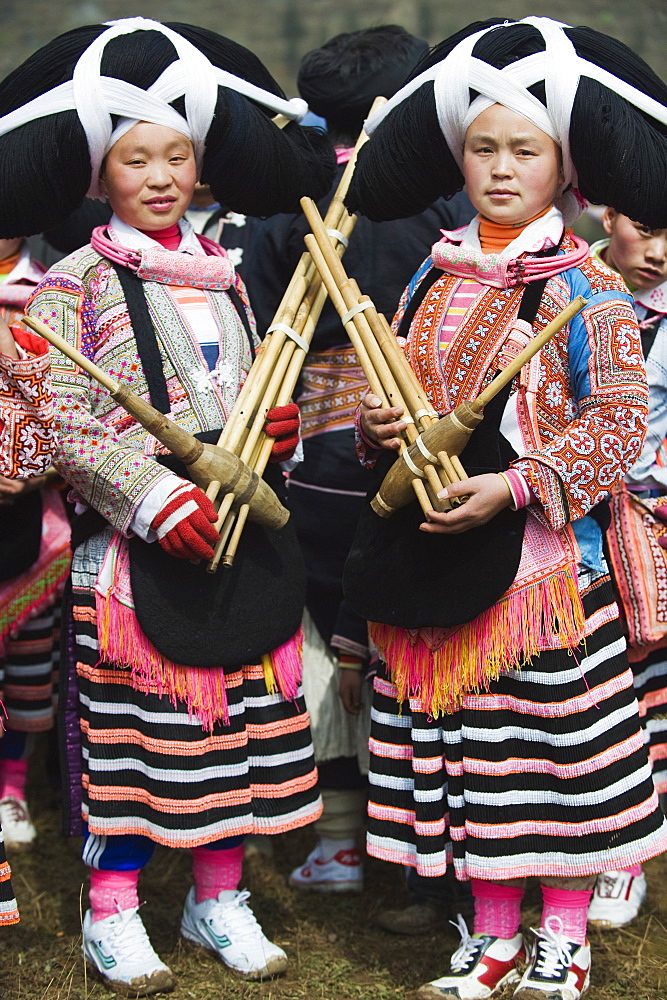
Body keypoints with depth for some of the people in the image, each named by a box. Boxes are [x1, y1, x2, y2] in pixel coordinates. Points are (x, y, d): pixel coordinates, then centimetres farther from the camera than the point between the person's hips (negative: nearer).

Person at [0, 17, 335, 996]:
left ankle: (219, 896, 24)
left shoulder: (223, 275, 13)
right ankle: (112, 912, 13)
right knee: (132, 720, 0)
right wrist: (156, 498, -21)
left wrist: (277, 428, 0)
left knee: (236, 715, 10)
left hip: (238, 527, 6)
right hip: (134, 539, -5)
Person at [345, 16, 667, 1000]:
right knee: (463, 743, 10)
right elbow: (395, 384, 20)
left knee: (559, 736, 2)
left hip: (545, 552, -5)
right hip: (435, 548, 5)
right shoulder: (432, 278, 10)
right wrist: (378, 426, -3)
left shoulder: (585, 290, -7)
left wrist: (515, 486, -21)